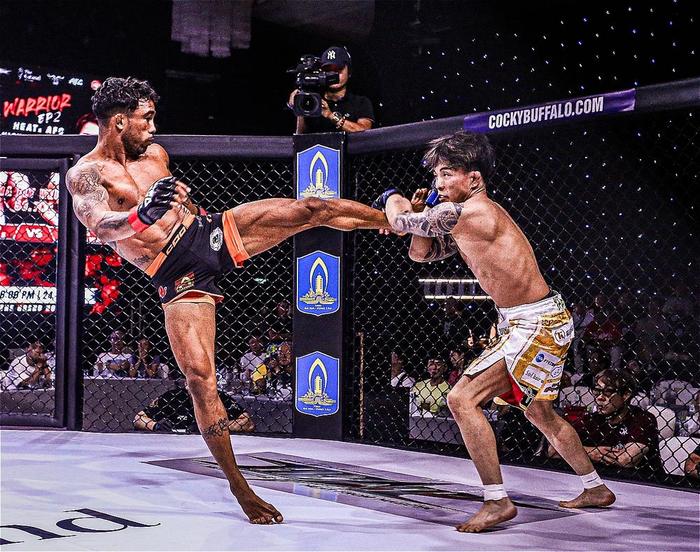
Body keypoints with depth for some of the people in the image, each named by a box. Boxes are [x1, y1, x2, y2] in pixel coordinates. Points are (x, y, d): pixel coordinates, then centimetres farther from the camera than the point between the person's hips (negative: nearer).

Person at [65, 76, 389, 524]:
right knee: (200, 379, -11)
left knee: (312, 210, -8)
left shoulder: (154, 153, 12)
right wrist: (142, 213, -45)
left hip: (212, 232, 5)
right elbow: (100, 226, -29)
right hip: (179, 279, -5)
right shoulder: (85, 174, -8)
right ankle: (240, 489, -1)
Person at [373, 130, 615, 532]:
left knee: (463, 399, -14)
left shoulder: (470, 211, -19)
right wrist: (421, 210, 3)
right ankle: (596, 489, 41)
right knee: (538, 411, 25)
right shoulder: (466, 221, 11)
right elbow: (421, 253, 18)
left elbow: (399, 221, -11)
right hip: (534, 322, 11)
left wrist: (393, 196, 10)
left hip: (537, 325, -11)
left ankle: (498, 502, -8)